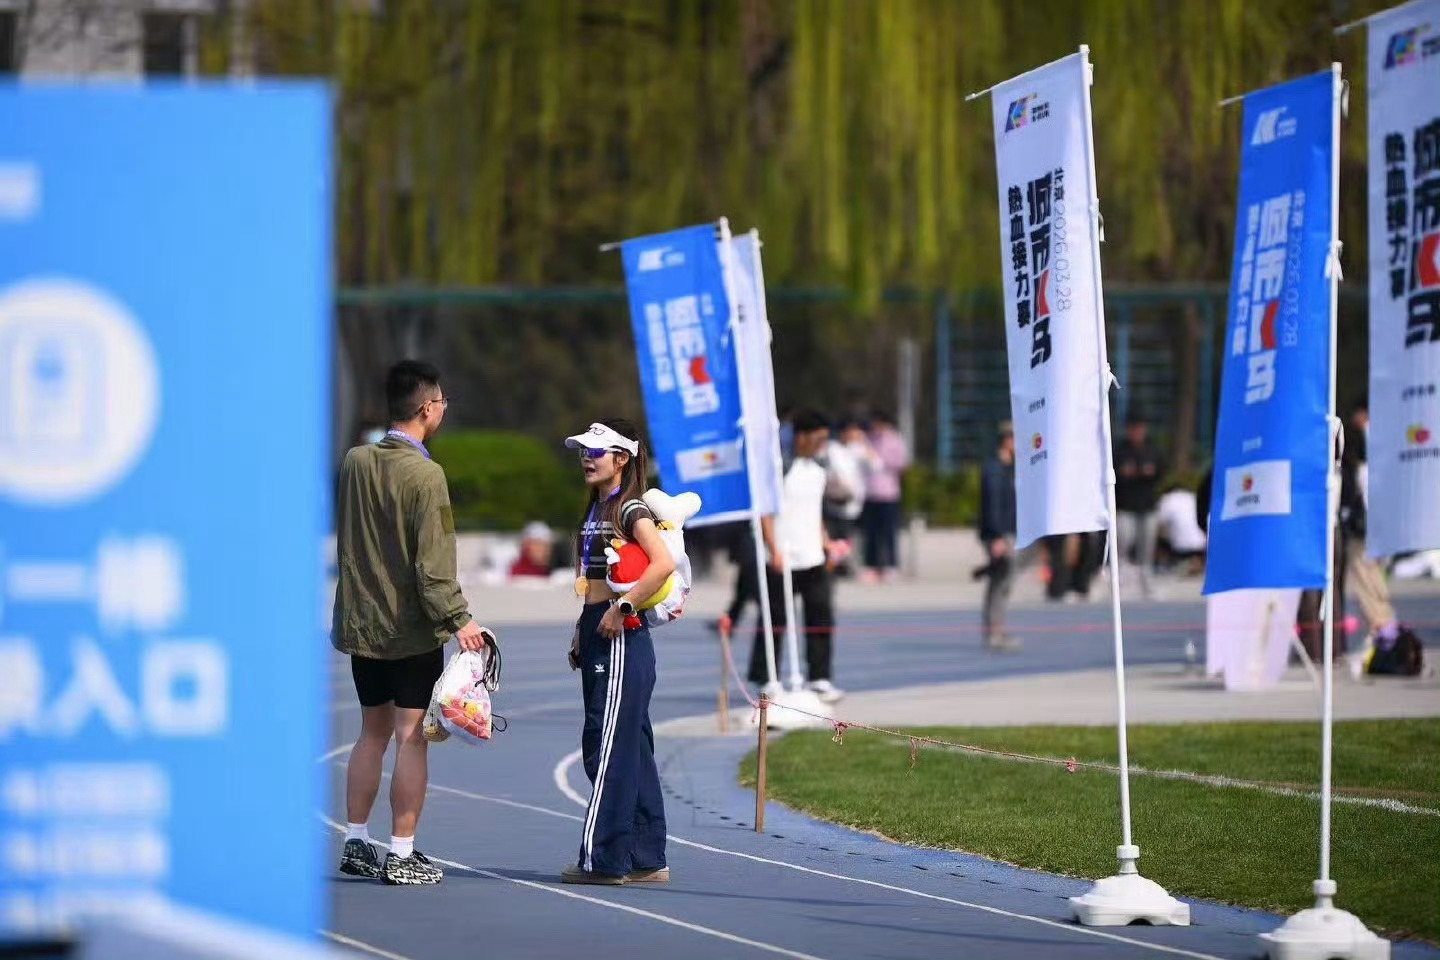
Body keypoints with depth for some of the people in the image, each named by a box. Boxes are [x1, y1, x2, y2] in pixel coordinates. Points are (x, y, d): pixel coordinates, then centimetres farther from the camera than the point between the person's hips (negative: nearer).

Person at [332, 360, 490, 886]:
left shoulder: (355, 462, 4)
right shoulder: (424, 474, -16)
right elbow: (433, 562, -19)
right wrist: (458, 619, -17)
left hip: (361, 622, 7)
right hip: (411, 627, -7)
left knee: (373, 731, 17)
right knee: (411, 736, -3)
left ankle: (356, 844, 19)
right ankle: (402, 856, -3)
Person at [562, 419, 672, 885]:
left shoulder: (631, 510, -11)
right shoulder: (596, 510, 17)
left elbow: (664, 563, -25)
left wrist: (622, 608, -22)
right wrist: (581, 632, 18)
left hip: (621, 637, -10)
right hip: (597, 634, 10)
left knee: (609, 745, -7)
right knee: (630, 748, 10)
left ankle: (602, 859, -5)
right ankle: (646, 859, 14)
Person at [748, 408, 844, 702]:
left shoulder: (817, 471, 15)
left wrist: (826, 544, 17)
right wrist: (774, 550, -16)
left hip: (814, 559, 7)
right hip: (783, 561, -7)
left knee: (822, 617, 1)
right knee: (775, 620, 1)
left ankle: (819, 678, 5)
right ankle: (764, 678, 10)